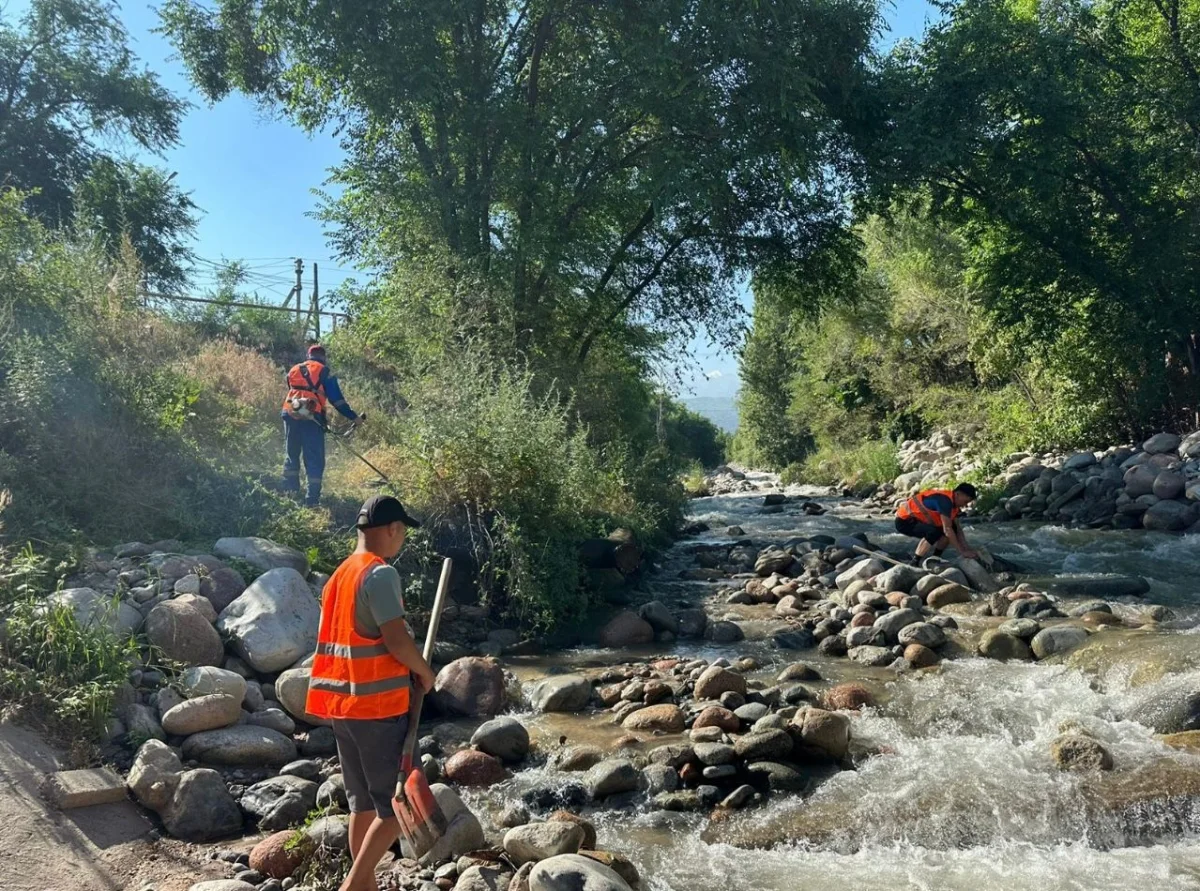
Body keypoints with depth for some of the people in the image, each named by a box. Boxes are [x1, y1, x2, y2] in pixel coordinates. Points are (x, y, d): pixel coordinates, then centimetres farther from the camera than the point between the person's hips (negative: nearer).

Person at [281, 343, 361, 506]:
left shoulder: (293, 370, 20)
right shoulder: (324, 371, 4)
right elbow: (336, 399, -2)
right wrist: (353, 416, 2)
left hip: (290, 415, 5)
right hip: (311, 418, -5)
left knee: (292, 455, 18)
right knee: (314, 460, -1)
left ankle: (289, 493, 19)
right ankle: (312, 500, -5)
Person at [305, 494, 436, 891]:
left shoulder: (339, 575, 13)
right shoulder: (380, 574, -16)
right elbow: (396, 640, -22)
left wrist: (408, 669, 16)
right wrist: (424, 672, -4)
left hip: (342, 704, 9)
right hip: (378, 706, -9)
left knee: (364, 802, 15)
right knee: (397, 805, 1)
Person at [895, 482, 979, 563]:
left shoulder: (952, 502, 4)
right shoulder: (944, 500, -26)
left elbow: (957, 528, 9)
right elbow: (947, 529, -29)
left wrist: (968, 549, -1)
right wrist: (962, 552, -24)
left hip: (917, 520, 10)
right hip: (904, 521, -10)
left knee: (952, 529, 3)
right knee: (934, 532, -33)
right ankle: (913, 564, -21)